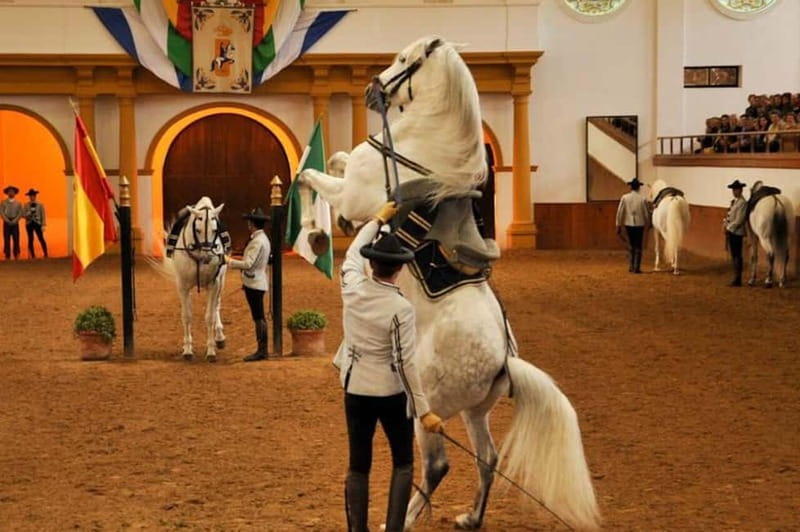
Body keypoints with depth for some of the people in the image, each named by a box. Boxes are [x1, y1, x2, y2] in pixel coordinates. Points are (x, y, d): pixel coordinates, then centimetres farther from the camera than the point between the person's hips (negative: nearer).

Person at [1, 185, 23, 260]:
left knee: (16, 239, -5)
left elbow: (20, 213, 1)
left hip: (15, 223, 0)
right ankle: (7, 255, 0)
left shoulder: (18, 203, 7)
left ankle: (16, 255, -3)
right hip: (6, 223, 0)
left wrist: (14, 221, -12)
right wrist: (7, 221, -12)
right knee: (7, 239, -2)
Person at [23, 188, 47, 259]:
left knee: (41, 239, -8)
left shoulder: (40, 204, 2)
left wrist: (43, 225, -6)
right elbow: (23, 214, 4)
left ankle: (45, 254, -4)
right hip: (29, 224, 2)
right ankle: (32, 255, 10)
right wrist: (29, 214, -17)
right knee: (30, 239, 4)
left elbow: (43, 215, 0)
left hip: (37, 223, -2)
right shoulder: (26, 205, 6)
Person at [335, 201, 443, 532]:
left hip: (356, 389, 4)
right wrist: (424, 410, -16)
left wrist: (379, 218, 25)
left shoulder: (352, 289, -8)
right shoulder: (401, 309, -21)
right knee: (403, 463, 13)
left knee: (358, 466, 11)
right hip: (391, 392, -4)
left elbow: (352, 254, 14)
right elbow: (406, 363, -21)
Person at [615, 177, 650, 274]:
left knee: (631, 245, 17)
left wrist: (618, 226, 3)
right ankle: (636, 268, 3)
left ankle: (632, 265, 17)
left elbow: (620, 212, -4)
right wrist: (647, 225, 15)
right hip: (640, 225, -1)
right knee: (638, 247, 6)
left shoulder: (624, 198, -6)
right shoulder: (643, 199, -6)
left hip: (628, 224, 1)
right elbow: (646, 214, -1)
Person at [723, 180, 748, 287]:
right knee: (733, 256, 12)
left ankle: (738, 280, 0)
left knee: (737, 256, -4)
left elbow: (739, 221, -18)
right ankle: (736, 278, 18)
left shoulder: (742, 203, -13)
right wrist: (726, 228, 4)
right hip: (731, 232, 9)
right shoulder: (733, 201, 14)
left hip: (736, 233, -9)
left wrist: (729, 229, -15)